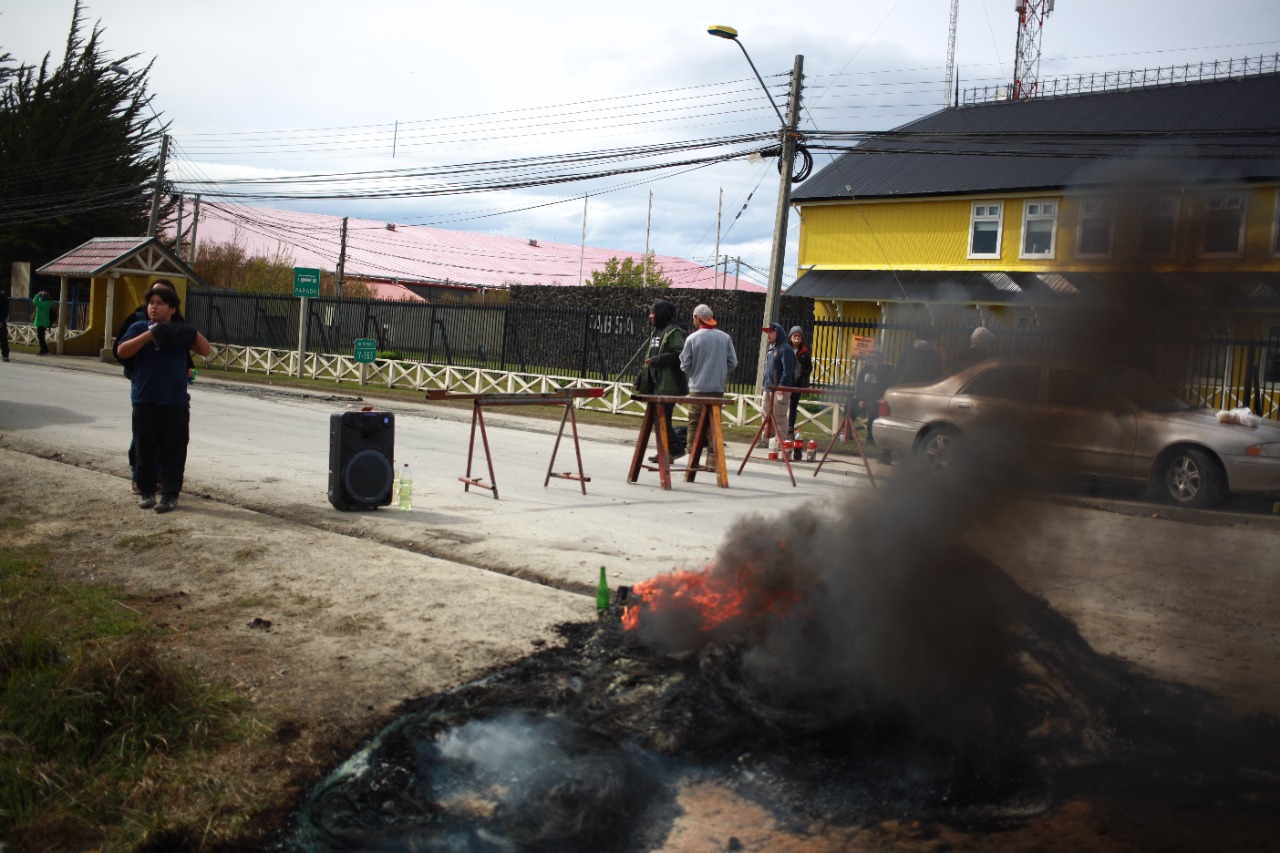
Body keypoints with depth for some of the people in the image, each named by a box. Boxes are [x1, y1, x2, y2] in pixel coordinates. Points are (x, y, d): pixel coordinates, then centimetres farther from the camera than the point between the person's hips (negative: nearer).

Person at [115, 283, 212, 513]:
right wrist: (149, 335, -17)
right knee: (146, 448, 7)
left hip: (176, 401, 0)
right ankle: (146, 491, 18)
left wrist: (193, 333, -11)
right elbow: (122, 350, -8)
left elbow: (206, 351, 6)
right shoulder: (140, 328, 6)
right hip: (146, 400, 0)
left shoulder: (180, 331, 10)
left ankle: (170, 494, 5)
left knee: (173, 450, 1)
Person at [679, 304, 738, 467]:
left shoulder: (692, 338, -7)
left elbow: (685, 365, -4)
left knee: (694, 425, 5)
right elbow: (733, 362, 2)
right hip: (718, 388, 3)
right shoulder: (725, 337, 1)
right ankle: (713, 459, 3)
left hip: (697, 388, -3)